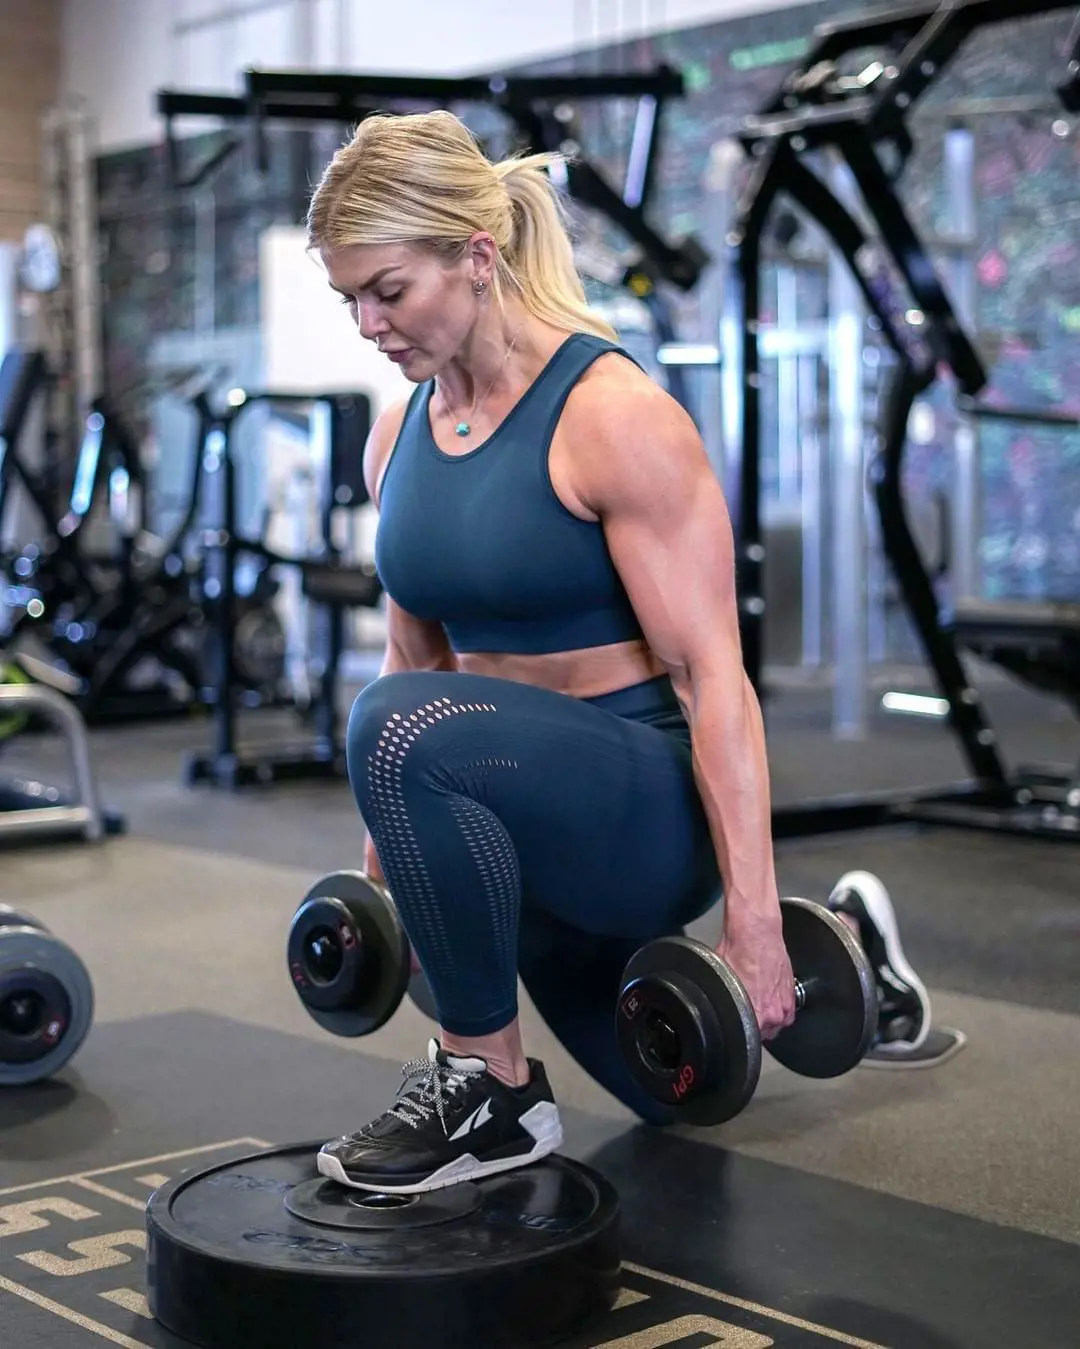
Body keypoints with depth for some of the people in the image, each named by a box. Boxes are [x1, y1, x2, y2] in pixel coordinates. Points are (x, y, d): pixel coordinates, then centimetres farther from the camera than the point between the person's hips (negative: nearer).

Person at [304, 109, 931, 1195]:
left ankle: (493, 1094, -19)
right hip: (523, 809, 8)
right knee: (672, 1091, 27)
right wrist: (387, 859, 12)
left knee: (401, 730, -37)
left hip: (648, 803, -8)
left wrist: (752, 915, -26)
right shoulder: (397, 435, 2)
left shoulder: (615, 415, -20)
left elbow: (712, 673, -22)